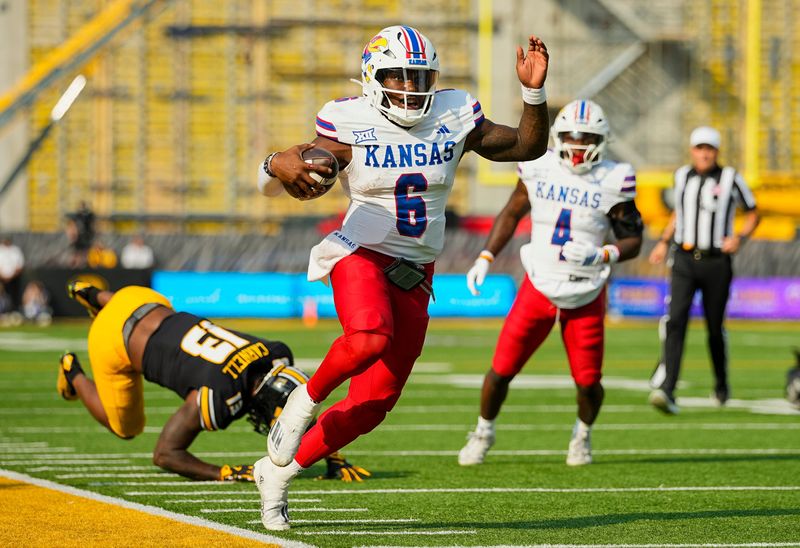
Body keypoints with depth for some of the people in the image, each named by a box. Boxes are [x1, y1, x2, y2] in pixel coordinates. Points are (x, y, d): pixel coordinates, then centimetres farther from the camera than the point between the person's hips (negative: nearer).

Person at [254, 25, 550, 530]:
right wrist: (278, 166, -33)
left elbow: (528, 147, 10)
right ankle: (305, 400, -9)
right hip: (361, 256, -5)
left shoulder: (454, 118, 3)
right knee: (370, 338, -39)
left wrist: (534, 92, -6)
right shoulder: (350, 126, -8)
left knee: (373, 403, 2)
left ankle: (279, 471, 20)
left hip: (414, 277, 5)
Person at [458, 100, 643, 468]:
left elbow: (632, 241, -4)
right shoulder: (539, 170, -4)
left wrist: (600, 255, -23)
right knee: (502, 369, -3)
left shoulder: (612, 182, -8)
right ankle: (484, 432, 23)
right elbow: (511, 214, 12)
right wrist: (485, 258, 5)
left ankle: (582, 434, 31)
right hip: (538, 287, 1)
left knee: (588, 381, -1)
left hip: (586, 295, -1)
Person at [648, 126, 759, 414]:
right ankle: (666, 390, -23)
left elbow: (752, 214, 7)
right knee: (676, 321, -15)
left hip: (716, 263, -2)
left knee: (715, 328, 8)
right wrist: (664, 242, 15)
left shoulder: (730, 179, -4)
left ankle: (721, 383, 35)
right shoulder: (682, 177, 7)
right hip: (684, 261, 2)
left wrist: (739, 237, -10)